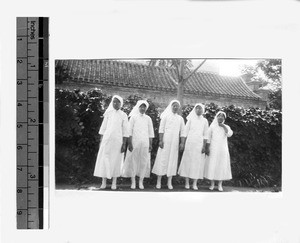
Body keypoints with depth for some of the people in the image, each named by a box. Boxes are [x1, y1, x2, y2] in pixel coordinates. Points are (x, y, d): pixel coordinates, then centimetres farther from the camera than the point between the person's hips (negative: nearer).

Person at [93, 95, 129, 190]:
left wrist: (124, 144, -4)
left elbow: (125, 131, 2)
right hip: (107, 139, 1)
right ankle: (104, 182, 5)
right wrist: (101, 141, 2)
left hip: (118, 141, -1)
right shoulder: (108, 113, 8)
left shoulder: (123, 115, 4)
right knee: (104, 160, -1)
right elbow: (103, 128, 8)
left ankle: (114, 183, 10)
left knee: (116, 160, 2)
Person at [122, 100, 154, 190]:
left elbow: (150, 132, 10)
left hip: (145, 143, 2)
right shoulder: (133, 117, 4)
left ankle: (141, 182, 7)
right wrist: (129, 143, -6)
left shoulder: (148, 118, 10)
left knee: (144, 162, 0)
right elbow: (130, 131, 1)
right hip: (134, 142, -2)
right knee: (133, 161, -1)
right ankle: (133, 182, 6)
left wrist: (150, 144, 4)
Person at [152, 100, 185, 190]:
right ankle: (159, 181, 2)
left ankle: (169, 182, 9)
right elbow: (161, 129, -3)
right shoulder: (166, 116, 2)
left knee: (172, 160, 3)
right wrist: (160, 140, -11)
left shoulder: (180, 118, 12)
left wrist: (182, 143, 2)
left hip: (175, 142, 3)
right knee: (162, 159, -3)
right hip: (165, 141, -3)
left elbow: (182, 132, 11)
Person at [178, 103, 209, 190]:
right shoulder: (191, 119, 5)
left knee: (198, 163, -1)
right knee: (187, 161, -1)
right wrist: (183, 143, -3)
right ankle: (187, 183, 6)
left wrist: (204, 146, -1)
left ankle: (195, 184, 4)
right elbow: (185, 132, 4)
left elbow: (205, 135, 7)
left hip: (199, 144, 1)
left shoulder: (204, 121, 8)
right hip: (189, 143, -1)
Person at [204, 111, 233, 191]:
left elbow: (230, 134, -11)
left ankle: (220, 185, 6)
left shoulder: (226, 127, 10)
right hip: (213, 149, -1)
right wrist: (207, 148, -3)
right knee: (212, 165, -4)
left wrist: (223, 126, -11)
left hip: (223, 149, 1)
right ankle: (212, 184, 4)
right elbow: (208, 138, 4)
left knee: (222, 166, -1)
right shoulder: (212, 126, 6)